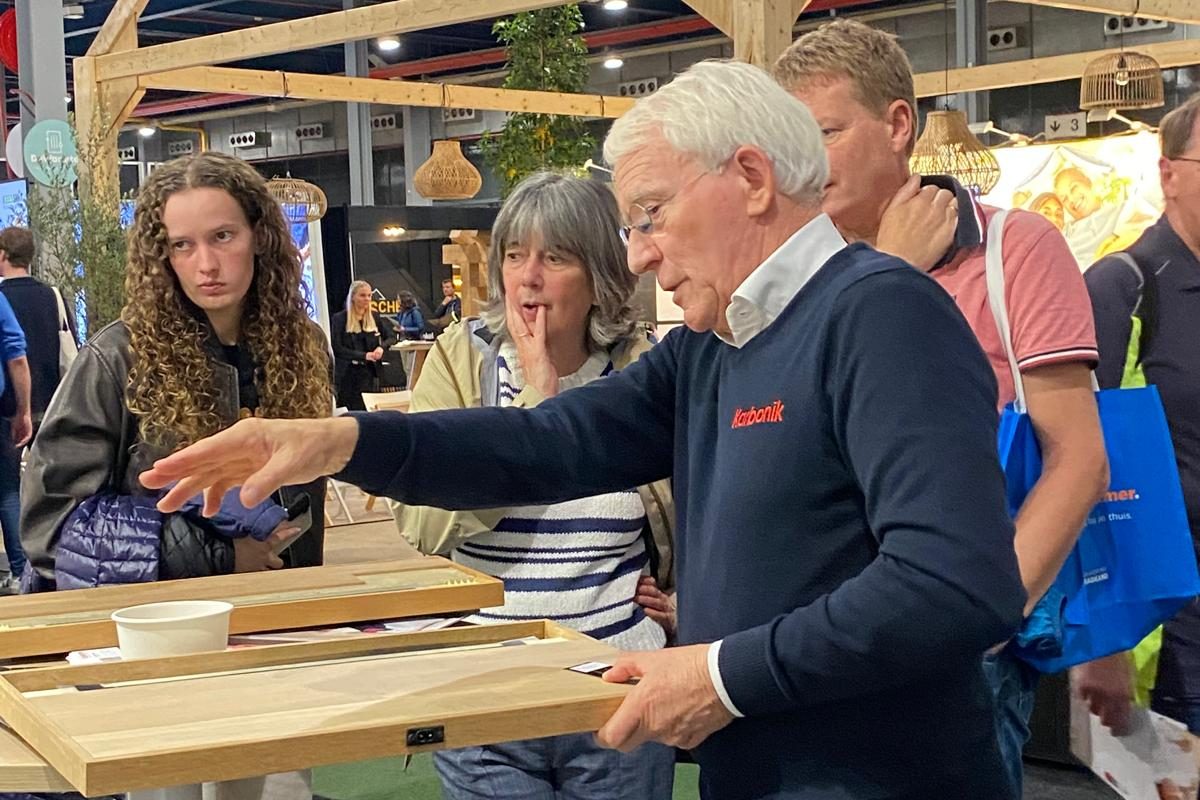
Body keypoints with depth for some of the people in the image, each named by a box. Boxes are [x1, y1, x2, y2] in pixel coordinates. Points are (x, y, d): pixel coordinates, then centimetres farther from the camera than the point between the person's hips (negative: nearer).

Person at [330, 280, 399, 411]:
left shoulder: (375, 317, 10)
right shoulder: (339, 319, -2)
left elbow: (392, 337, 11)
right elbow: (337, 348, -8)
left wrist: (382, 347, -12)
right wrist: (364, 355, -18)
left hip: (370, 372, 3)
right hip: (348, 374, -3)